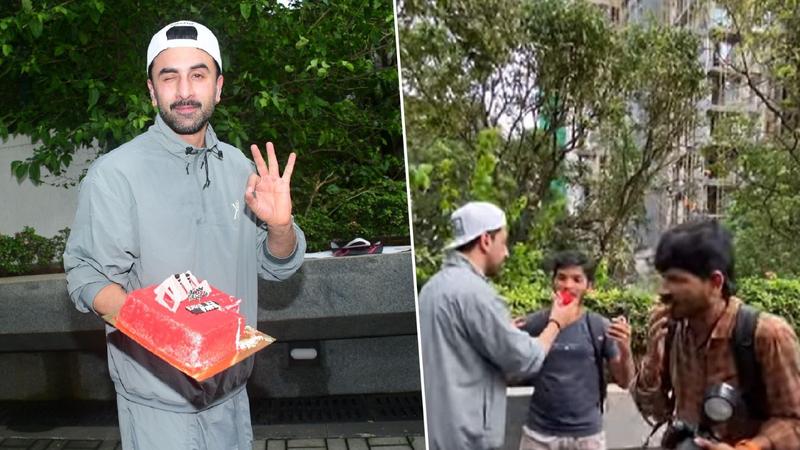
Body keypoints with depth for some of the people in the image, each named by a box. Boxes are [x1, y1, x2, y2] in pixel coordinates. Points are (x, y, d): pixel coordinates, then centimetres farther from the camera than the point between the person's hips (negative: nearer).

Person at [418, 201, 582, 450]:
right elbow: (525, 360, -13)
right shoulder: (473, 291, -19)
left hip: (437, 430, 9)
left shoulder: (434, 286, 10)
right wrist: (556, 323, 3)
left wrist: (506, 330, 19)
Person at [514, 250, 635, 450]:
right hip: (539, 433, 0)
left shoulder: (600, 327, -2)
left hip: (587, 434, 0)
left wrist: (625, 349, -18)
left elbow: (624, 381, 1)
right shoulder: (533, 324, -3)